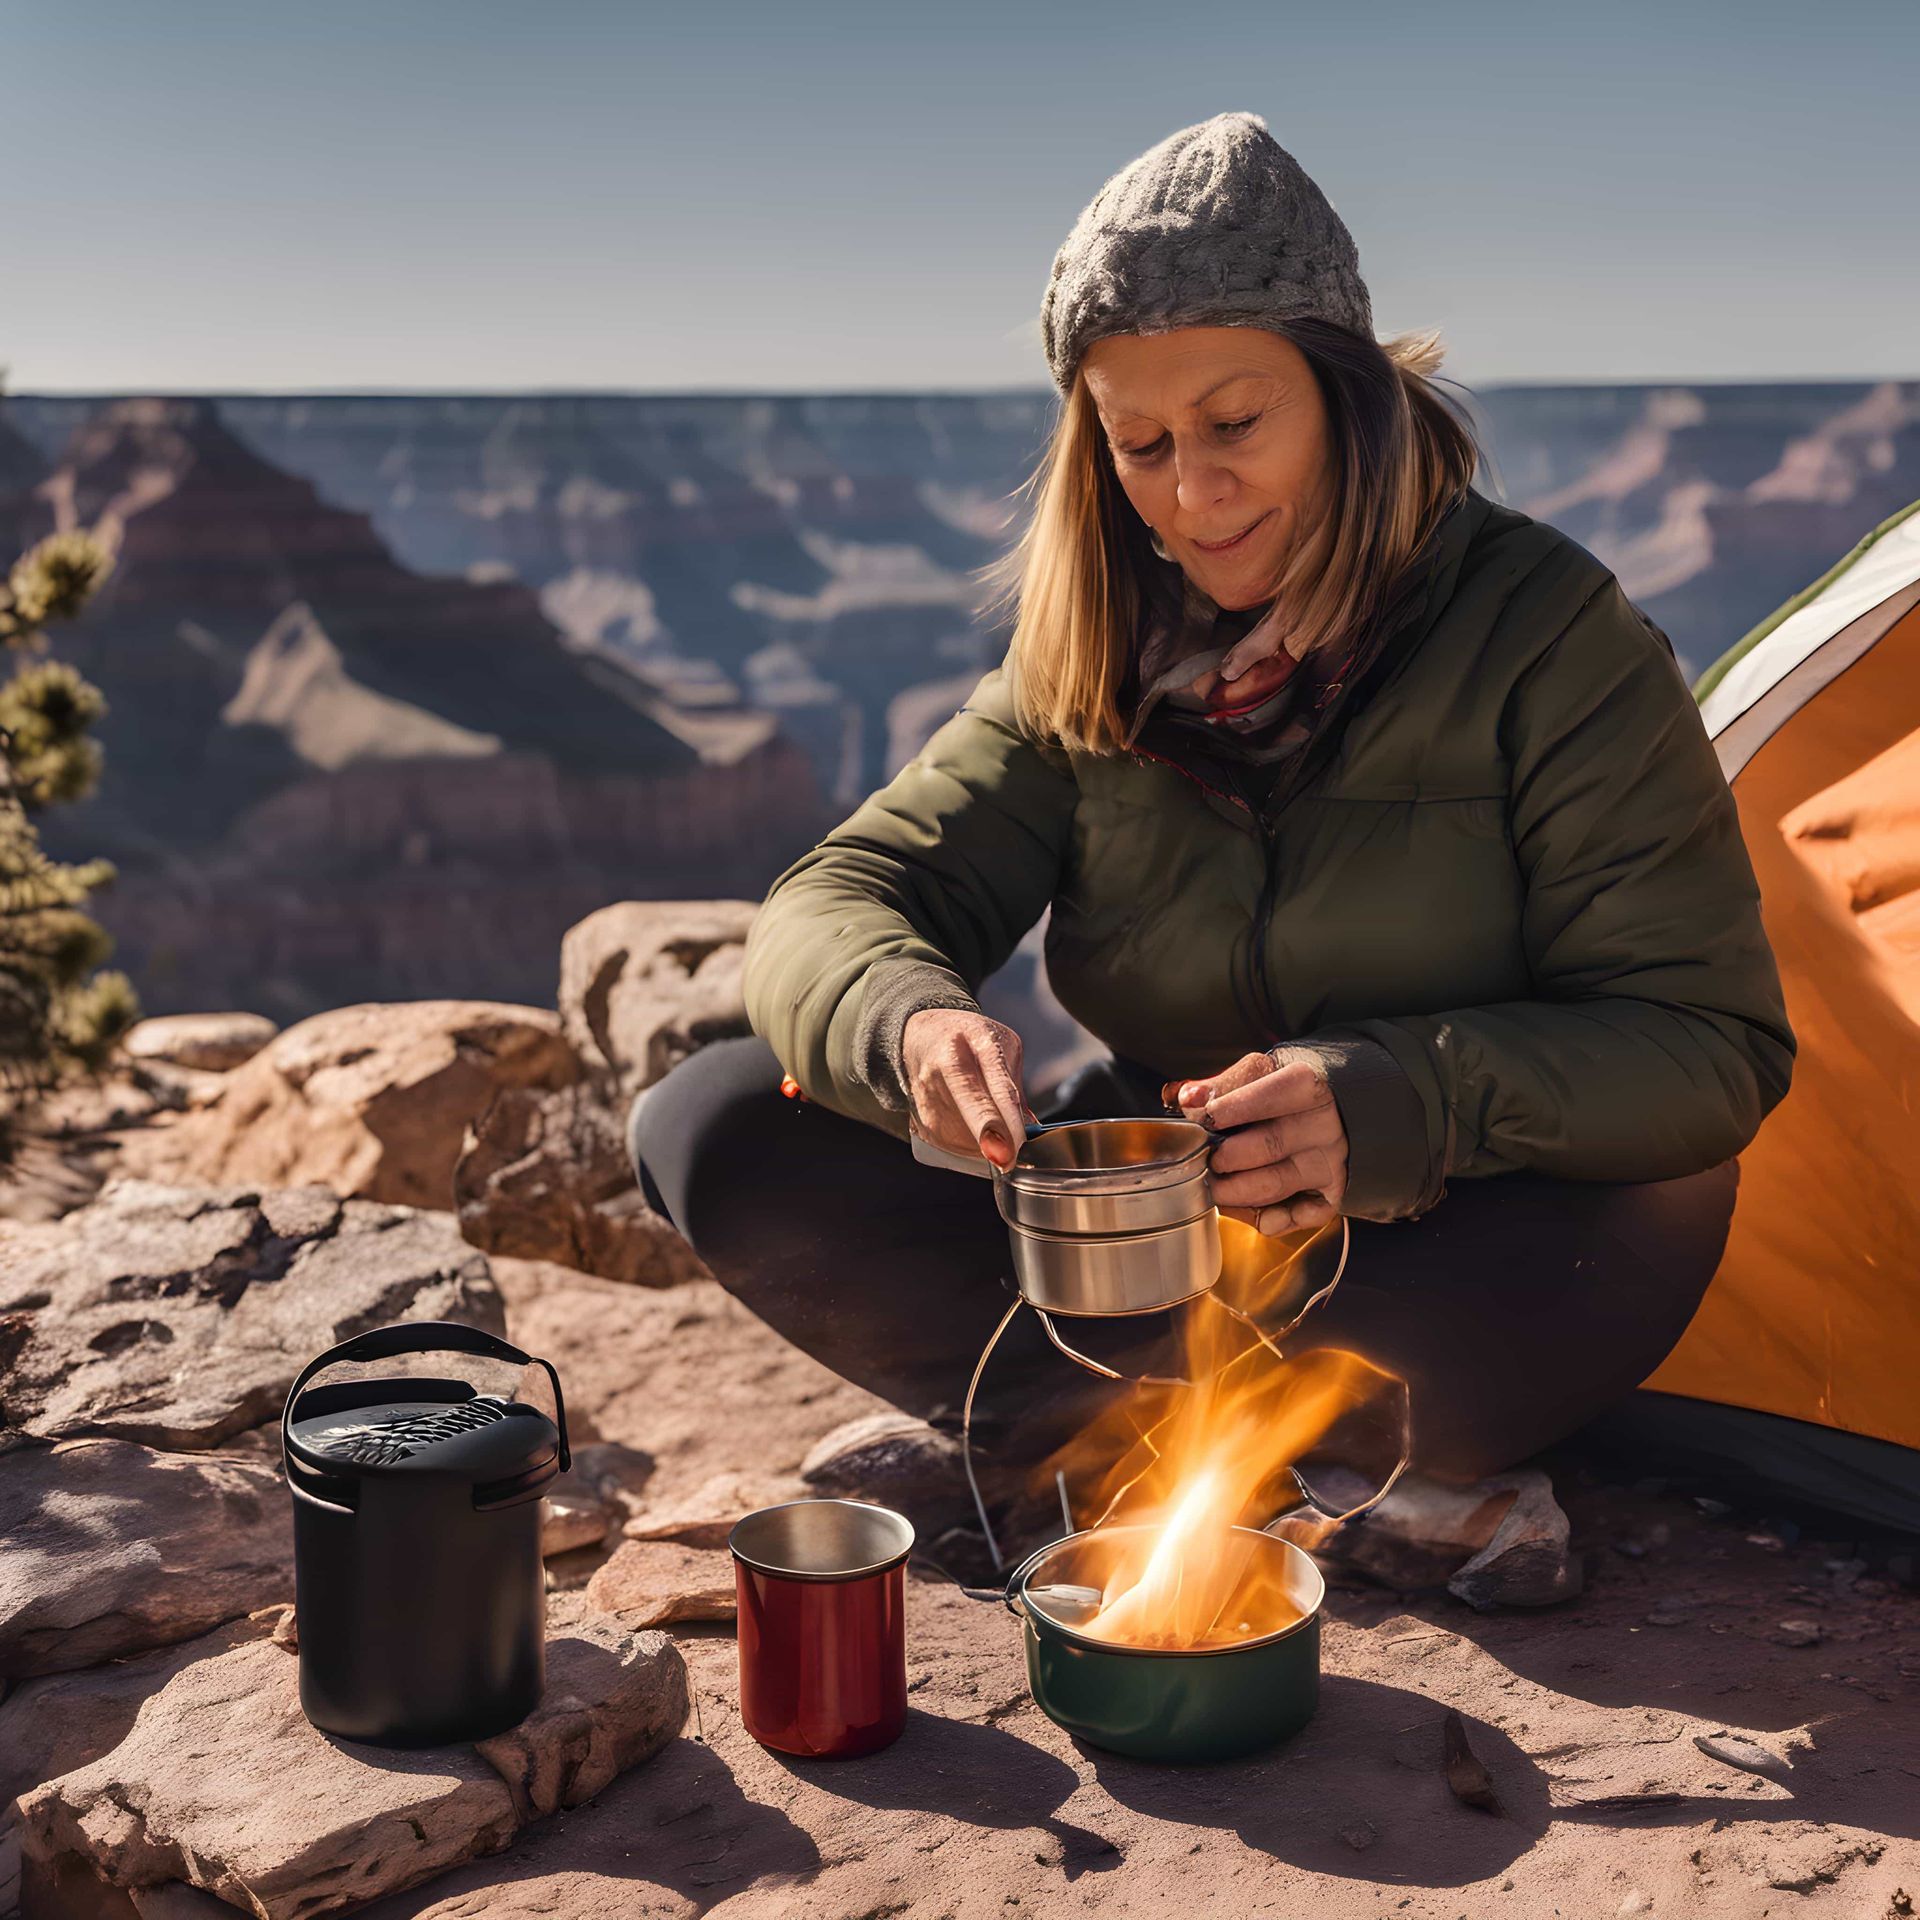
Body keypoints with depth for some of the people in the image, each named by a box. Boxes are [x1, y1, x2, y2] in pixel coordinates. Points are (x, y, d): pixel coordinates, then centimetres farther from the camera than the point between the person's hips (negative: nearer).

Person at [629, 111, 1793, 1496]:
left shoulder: (1548, 634, -12)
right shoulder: (1086, 668, 0)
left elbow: (1707, 1043, -15)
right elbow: (831, 908, -6)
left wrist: (1393, 1102, -34)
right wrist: (909, 1025, -31)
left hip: (1443, 1249, -3)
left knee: (1648, 1215, -40)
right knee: (712, 1125, -15)